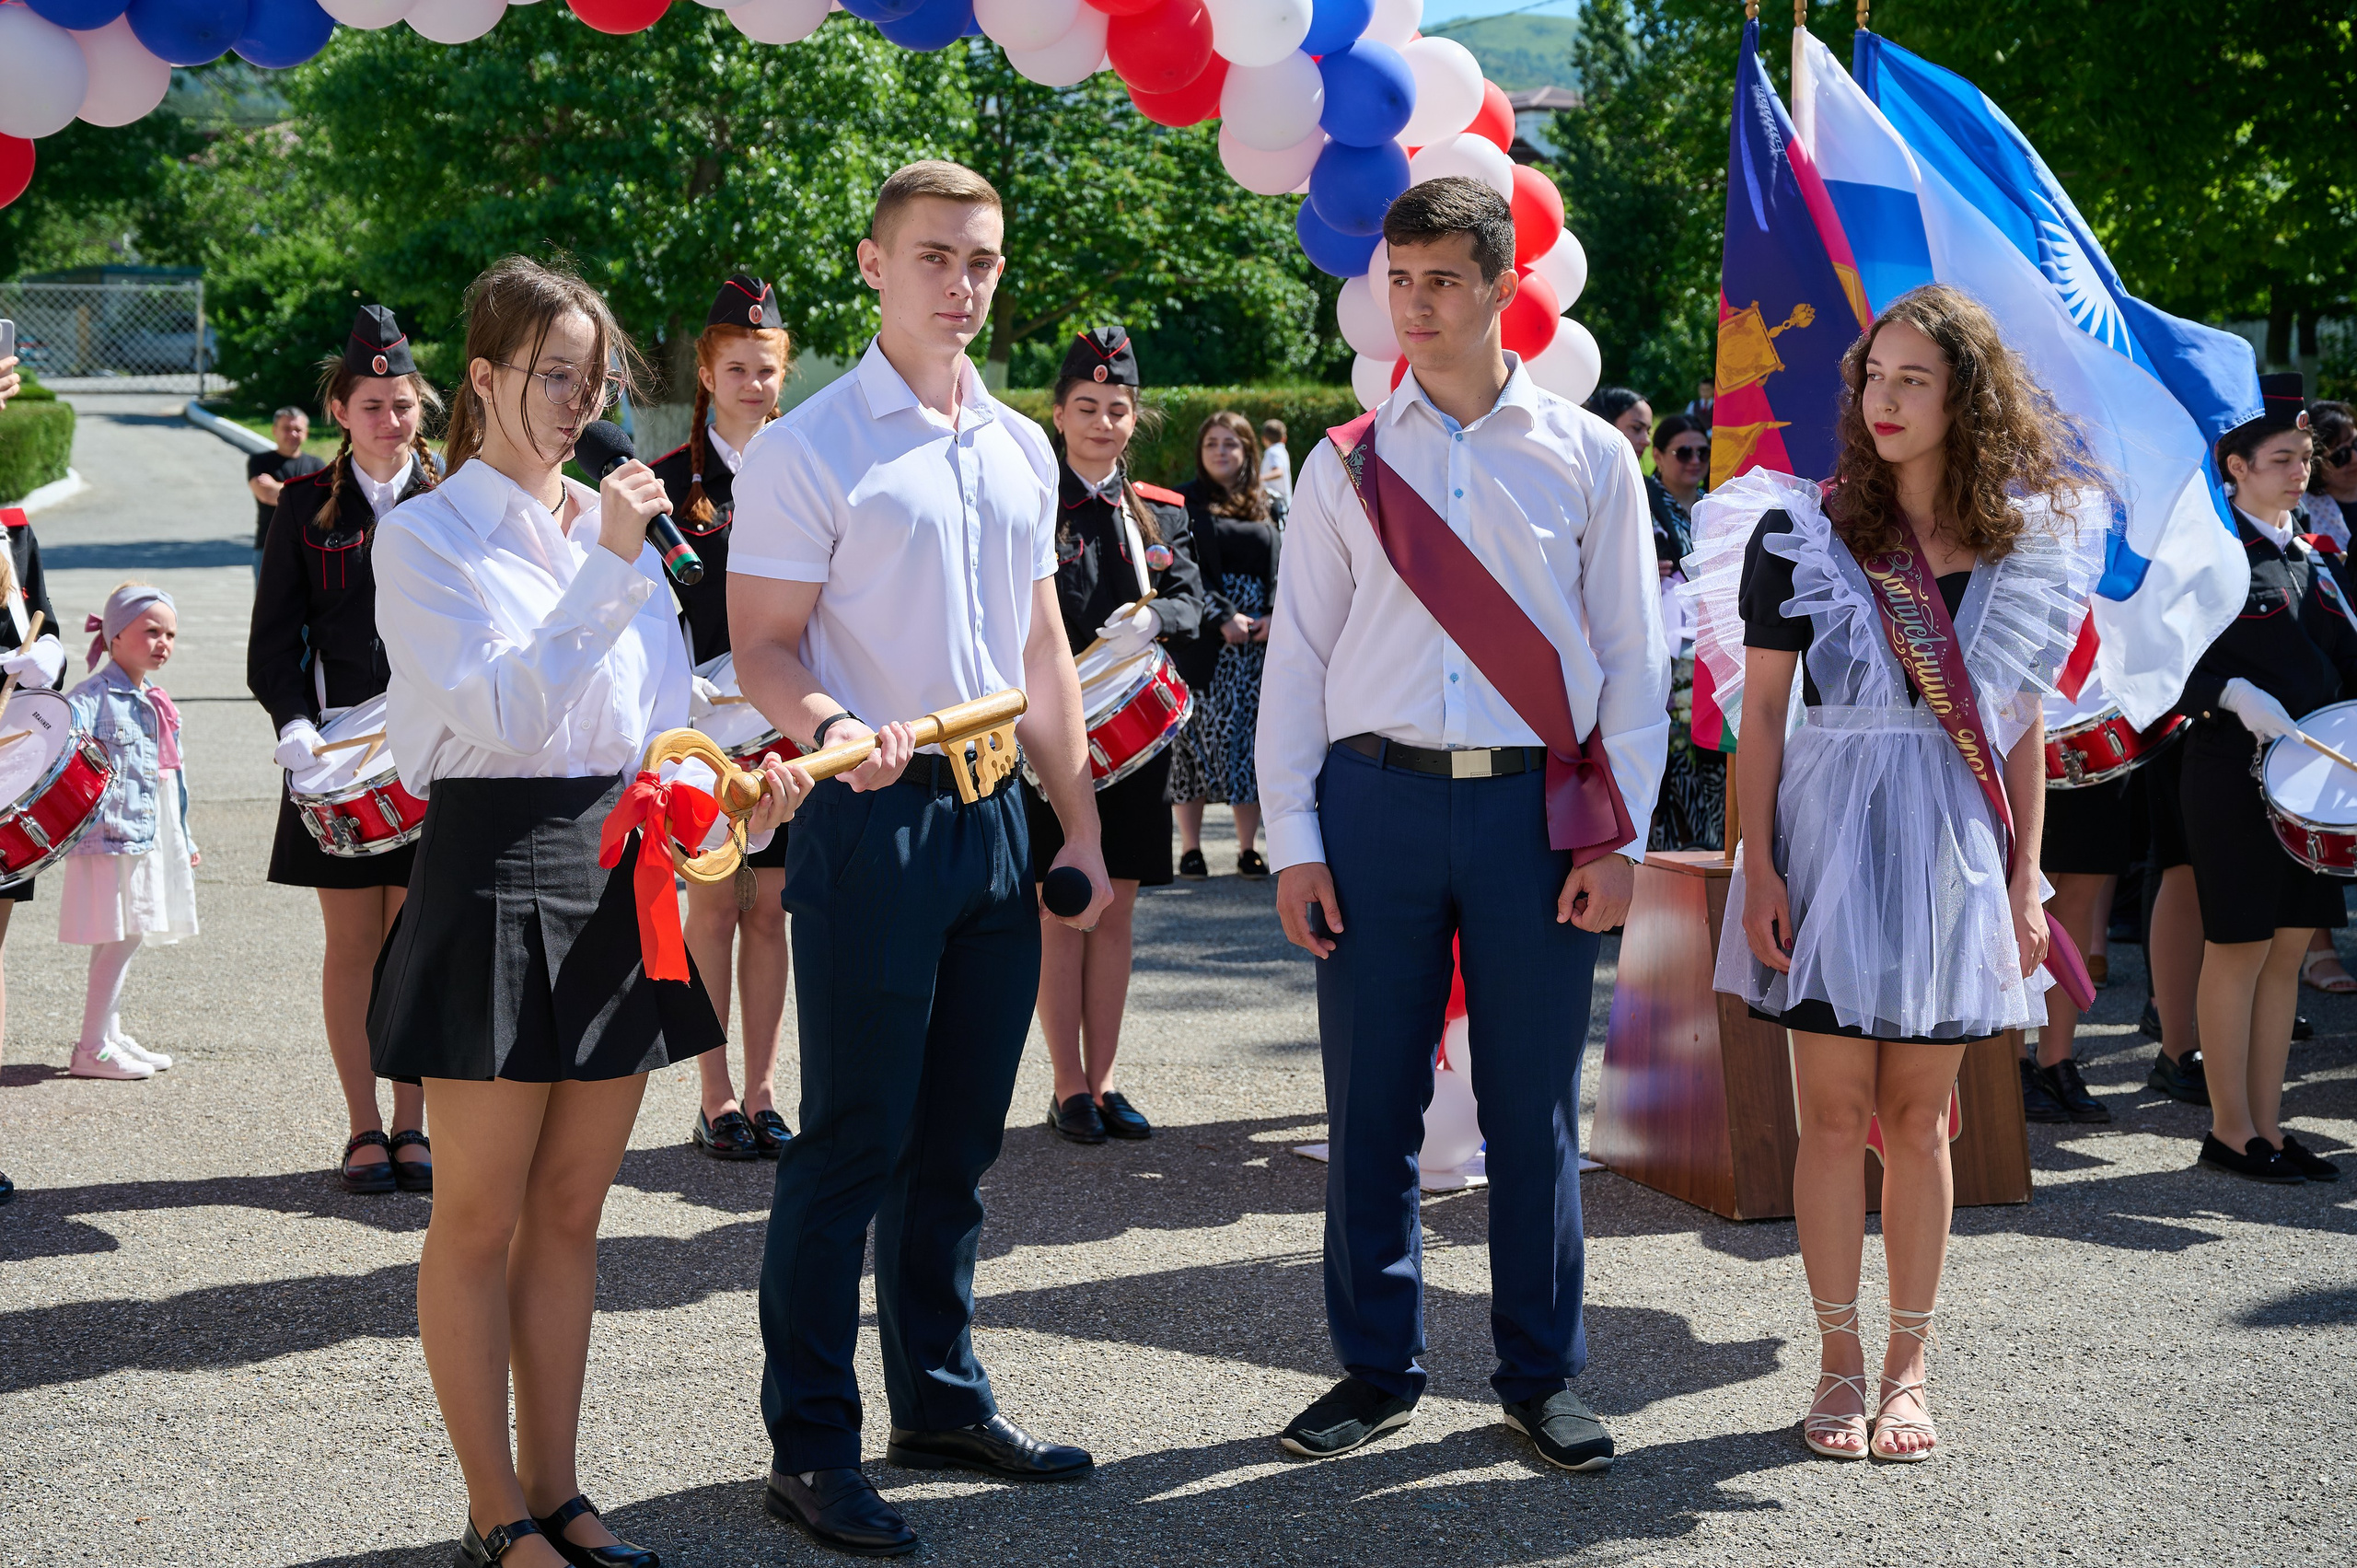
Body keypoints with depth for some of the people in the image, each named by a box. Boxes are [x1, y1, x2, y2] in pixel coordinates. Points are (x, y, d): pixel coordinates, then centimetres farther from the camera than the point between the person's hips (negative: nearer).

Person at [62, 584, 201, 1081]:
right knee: (119, 941, -8)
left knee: (123, 941, 13)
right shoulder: (92, 697, -9)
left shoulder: (157, 704, 16)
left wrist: (185, 840, 26)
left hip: (151, 842, 8)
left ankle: (110, 1037, 21)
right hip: (110, 836, -8)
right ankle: (92, 1049, -1)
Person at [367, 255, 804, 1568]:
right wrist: (606, 569, -22)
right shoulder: (427, 535, -4)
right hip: (496, 876, -6)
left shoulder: (617, 526, 15)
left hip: (620, 874, 6)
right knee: (482, 1217, 1)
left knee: (571, 1211, 11)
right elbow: (502, 710, -17)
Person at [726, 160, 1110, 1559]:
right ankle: (810, 1444, 5)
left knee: (961, 1138, 14)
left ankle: (943, 1400, 27)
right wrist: (831, 729, -30)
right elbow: (763, 650, -10)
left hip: (998, 815, 6)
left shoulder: (1023, 450, 14)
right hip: (874, 816, -6)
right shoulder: (809, 449, -5)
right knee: (855, 1139, -4)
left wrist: (1082, 828, 17)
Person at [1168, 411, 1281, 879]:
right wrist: (1222, 617, -15)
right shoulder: (1186, 502, 4)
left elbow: (1283, 568, 10)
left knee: (1252, 739, 2)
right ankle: (1190, 847, 1)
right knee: (1198, 739, -4)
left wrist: (1275, 617, -7)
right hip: (1204, 641, -3)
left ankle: (1248, 848, 7)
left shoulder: (1267, 507, 15)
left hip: (1261, 642, 3)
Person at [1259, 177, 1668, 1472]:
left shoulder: (1587, 457, 7)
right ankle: (1376, 1367, 19)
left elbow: (1630, 657, 6)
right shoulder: (1346, 466, 9)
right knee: (1370, 1100, 5)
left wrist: (1618, 838, -2)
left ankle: (1541, 1375, 18)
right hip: (1376, 796, 1)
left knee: (1534, 1109, 5)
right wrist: (1294, 842, 0)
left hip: (1535, 807, -1)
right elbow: (1298, 658, 8)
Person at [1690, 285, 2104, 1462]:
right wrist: (1760, 867, -9)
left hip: (1954, 849, 2)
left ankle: (1906, 1366, 17)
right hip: (1829, 839, -2)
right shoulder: (1799, 530, -2)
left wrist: (2025, 876, 5)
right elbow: (1760, 712, -2)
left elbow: (2021, 724, 9)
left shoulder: (2025, 548, 5)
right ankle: (1839, 1364, 12)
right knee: (1834, 1114, 1)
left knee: (1917, 1120, 7)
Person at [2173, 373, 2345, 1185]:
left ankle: (2267, 1124, 15)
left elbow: (2346, 661, 18)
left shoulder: (2311, 560, 16)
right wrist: (2235, 696, -26)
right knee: (2238, 948, -2)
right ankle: (2231, 1130, 5)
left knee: (2288, 948, 9)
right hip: (2233, 775, -7)